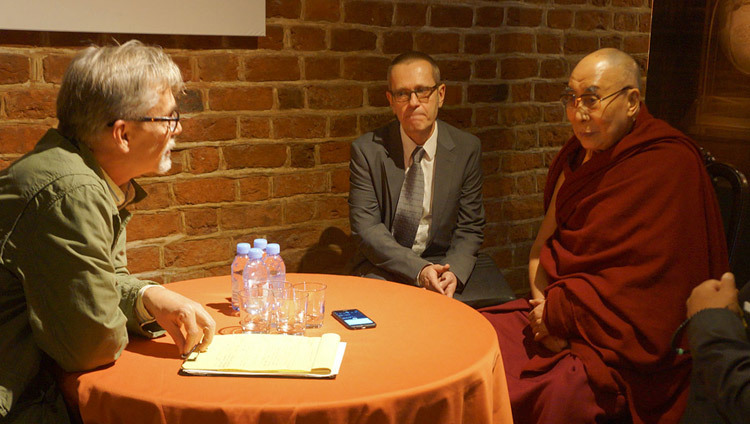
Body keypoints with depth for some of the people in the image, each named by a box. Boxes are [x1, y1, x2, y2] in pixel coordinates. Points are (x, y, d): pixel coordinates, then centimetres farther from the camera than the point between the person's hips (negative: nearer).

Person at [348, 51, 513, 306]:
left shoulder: (467, 148, 0)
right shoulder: (367, 149, -5)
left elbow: (469, 228, 3)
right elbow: (366, 227, -9)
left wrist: (453, 272, -18)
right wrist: (419, 270, -23)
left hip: (448, 261, 3)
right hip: (385, 265, -2)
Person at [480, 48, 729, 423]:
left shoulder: (669, 164, -14)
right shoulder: (579, 154, 11)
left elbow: (645, 280, -18)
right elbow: (544, 241, 12)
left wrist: (560, 312, -13)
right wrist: (543, 298, -7)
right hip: (557, 316, 7)